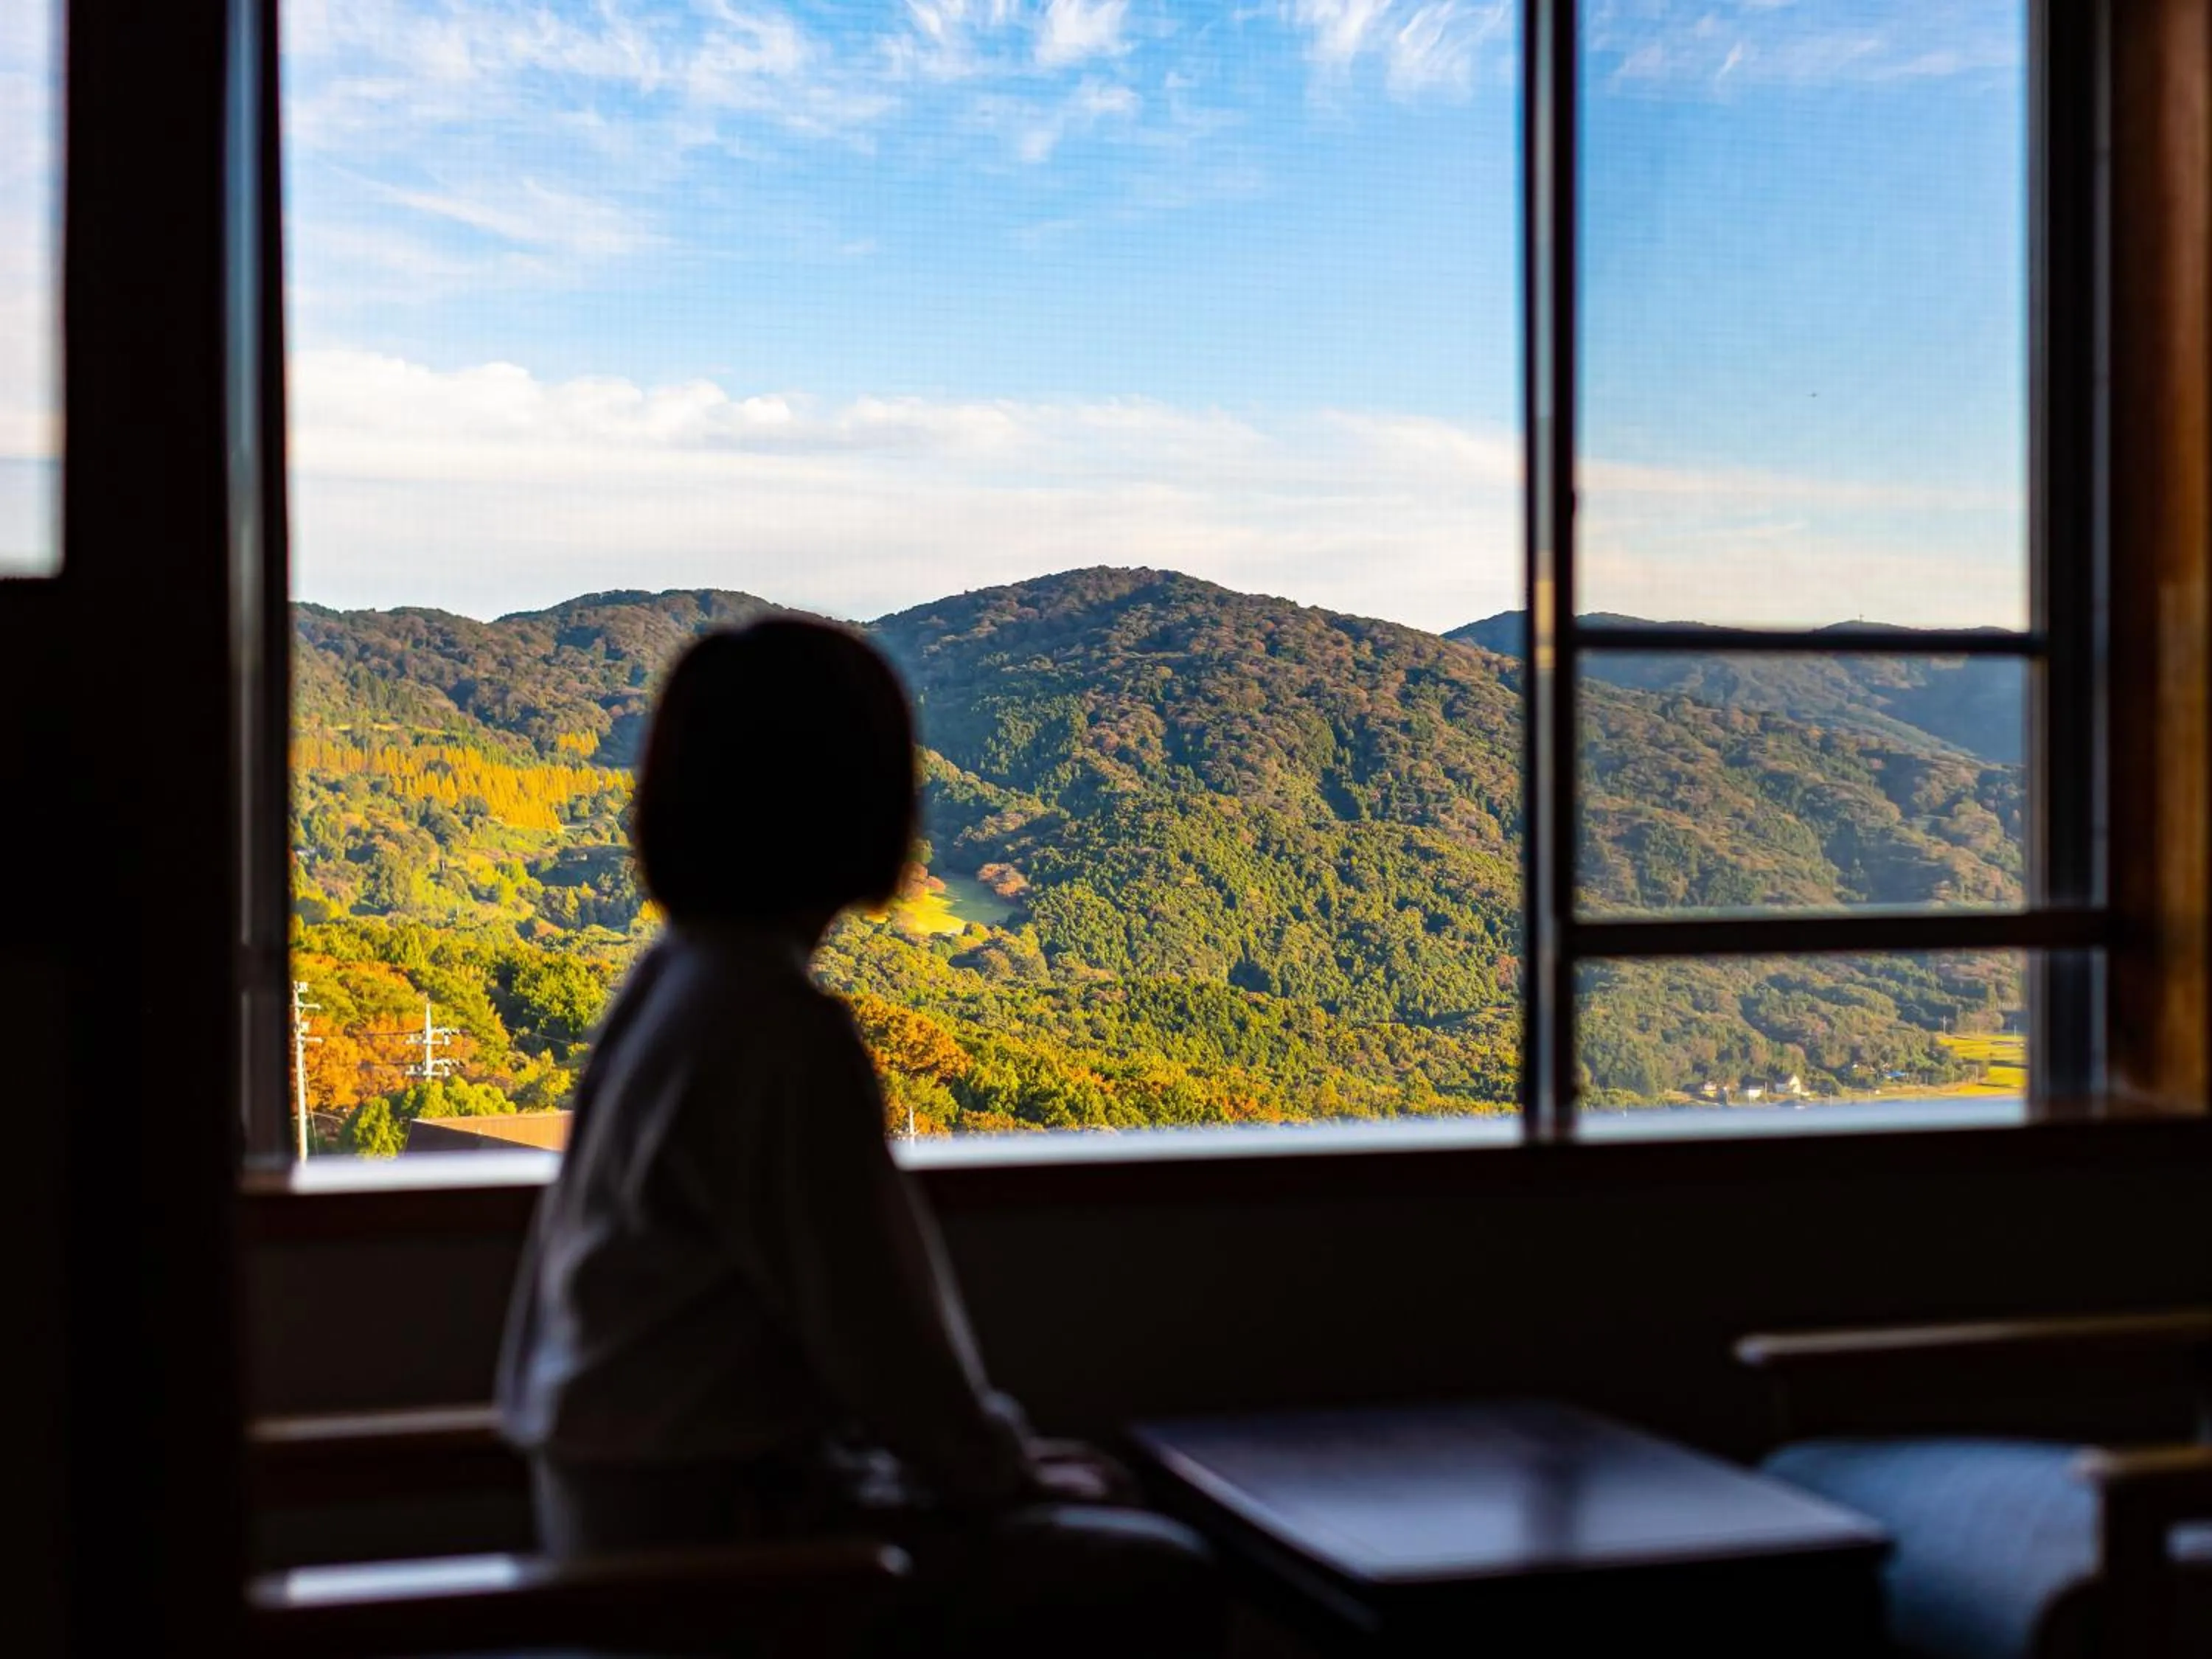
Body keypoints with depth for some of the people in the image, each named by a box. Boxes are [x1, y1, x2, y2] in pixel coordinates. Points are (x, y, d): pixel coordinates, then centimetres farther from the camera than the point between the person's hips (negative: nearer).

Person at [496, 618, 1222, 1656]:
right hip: (710, 1529, -9)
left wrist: (994, 1451, 11)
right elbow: (869, 1322, -19)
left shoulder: (671, 985, 6)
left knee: (1115, 1528, 17)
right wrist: (1001, 1467, -1)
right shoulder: (781, 1033, -22)